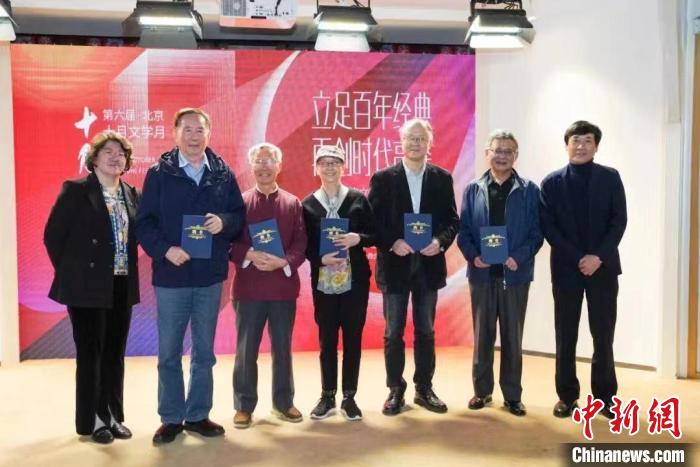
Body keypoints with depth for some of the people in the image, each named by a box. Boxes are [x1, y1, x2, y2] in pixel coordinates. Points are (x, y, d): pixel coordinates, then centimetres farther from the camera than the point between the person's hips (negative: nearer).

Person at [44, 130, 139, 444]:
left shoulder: (131, 194, 9)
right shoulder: (76, 190, -6)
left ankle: (114, 415, 23)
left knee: (115, 353, 12)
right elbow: (53, 234, -6)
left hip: (122, 286, 5)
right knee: (90, 352, 4)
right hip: (88, 286, -5)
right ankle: (92, 419, 16)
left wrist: (128, 270, 4)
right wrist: (70, 273, -4)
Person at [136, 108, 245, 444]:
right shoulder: (159, 174, -2)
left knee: (204, 351, 12)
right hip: (171, 276, -2)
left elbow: (239, 215, 7)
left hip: (210, 275, 2)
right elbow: (144, 222, -4)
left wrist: (224, 222, -14)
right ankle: (171, 419, 20)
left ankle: (198, 416, 25)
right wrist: (165, 249, -19)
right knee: (169, 353, 7)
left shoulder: (223, 174, 5)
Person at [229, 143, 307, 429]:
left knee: (283, 347, 11)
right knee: (246, 349, 5)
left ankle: (283, 402, 24)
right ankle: (244, 406, 18)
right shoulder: (239, 202, 3)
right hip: (249, 287, -1)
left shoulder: (293, 203, 7)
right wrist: (250, 255, -19)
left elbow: (301, 243, 1)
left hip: (284, 286, 1)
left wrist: (283, 262, -16)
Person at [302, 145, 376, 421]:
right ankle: (327, 396, 20)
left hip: (355, 279, 0)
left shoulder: (358, 199, 2)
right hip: (323, 282, 0)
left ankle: (349, 397, 18)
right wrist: (320, 259, -15)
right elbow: (304, 245, 3)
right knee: (326, 340, 7)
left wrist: (358, 238, -16)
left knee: (352, 338, 6)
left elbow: (374, 234, 3)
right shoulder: (308, 204, 3)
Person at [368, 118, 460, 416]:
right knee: (393, 332, 4)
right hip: (395, 265, -2)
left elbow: (452, 220, 5)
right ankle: (395, 391, 16)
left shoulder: (442, 178, 6)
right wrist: (392, 243, -18)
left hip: (429, 265, 2)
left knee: (426, 331, 10)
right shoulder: (383, 178, 0)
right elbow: (373, 221, -3)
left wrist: (440, 241, -14)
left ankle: (424, 389, 23)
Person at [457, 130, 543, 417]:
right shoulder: (473, 190, 7)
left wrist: (519, 257, -17)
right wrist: (473, 256, -13)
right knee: (482, 335, 10)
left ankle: (512, 395, 17)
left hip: (515, 274, -1)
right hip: (482, 273, 1)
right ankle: (482, 390, 22)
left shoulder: (529, 190, 2)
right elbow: (463, 230, 3)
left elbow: (536, 232, -2)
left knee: (512, 337, 7)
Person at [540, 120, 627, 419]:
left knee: (603, 335, 5)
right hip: (566, 268, 0)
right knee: (565, 336, 5)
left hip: (603, 267, 0)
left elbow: (619, 221, -2)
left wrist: (598, 256, -14)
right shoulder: (552, 182, 3)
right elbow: (547, 227, -3)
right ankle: (567, 396, 15)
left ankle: (605, 396, 17)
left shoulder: (610, 178, 5)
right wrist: (577, 258, -12)